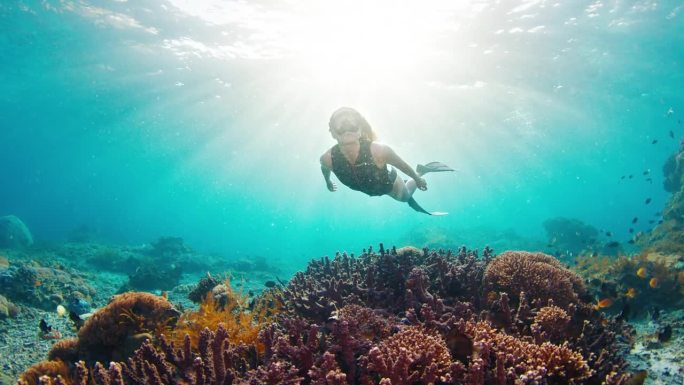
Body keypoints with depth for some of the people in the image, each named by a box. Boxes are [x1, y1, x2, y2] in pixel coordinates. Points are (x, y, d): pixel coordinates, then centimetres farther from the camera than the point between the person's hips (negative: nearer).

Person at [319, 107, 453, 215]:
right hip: (367, 190, 3)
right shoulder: (328, 158, -39)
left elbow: (401, 164, -24)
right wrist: (328, 182, 11)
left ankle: (420, 171, 56)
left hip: (388, 183, -3)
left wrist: (417, 179, -6)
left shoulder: (378, 151, -46)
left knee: (405, 196, 31)